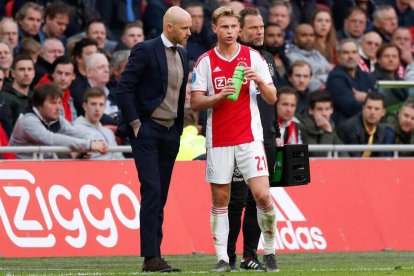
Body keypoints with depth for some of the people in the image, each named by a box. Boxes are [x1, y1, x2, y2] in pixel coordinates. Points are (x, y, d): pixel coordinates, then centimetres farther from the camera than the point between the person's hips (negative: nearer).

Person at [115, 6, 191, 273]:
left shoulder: (182, 55, 13)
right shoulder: (145, 50, -9)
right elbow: (124, 88, -11)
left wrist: (179, 129, 15)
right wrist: (135, 123, -13)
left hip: (170, 133, 7)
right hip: (146, 130, -7)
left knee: (160, 197, 6)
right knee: (152, 191, -14)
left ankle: (155, 256, 7)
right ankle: (151, 257, -16)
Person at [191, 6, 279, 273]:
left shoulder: (254, 57, 4)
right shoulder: (205, 62, 4)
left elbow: (272, 98, 4)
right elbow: (195, 102, -1)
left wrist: (260, 82, -16)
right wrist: (220, 95, -17)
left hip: (249, 137, -1)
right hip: (218, 140, 1)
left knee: (262, 195, -11)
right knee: (220, 200, 2)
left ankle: (270, 252, 5)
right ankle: (223, 258, 6)